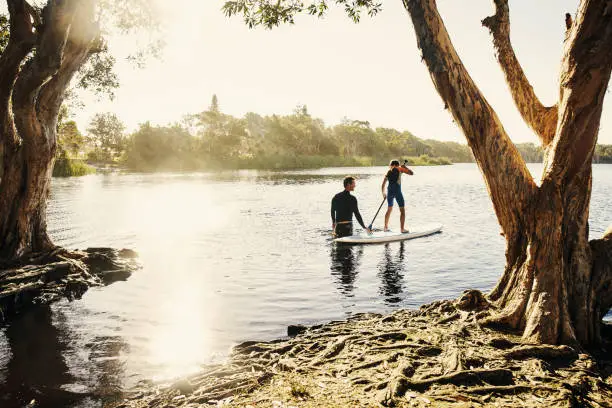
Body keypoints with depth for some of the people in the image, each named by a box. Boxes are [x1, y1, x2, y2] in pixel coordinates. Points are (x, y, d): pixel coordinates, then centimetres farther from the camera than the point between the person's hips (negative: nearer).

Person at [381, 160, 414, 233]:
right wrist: (405, 167, 16)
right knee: (402, 210, 3)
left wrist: (383, 193, 22)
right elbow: (411, 173, 2)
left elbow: (383, 184, 14)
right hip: (397, 191, -5)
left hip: (389, 191, 5)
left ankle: (386, 227, 23)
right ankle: (402, 229, -1)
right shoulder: (399, 169, 1)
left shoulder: (388, 172, 14)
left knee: (389, 209, 20)